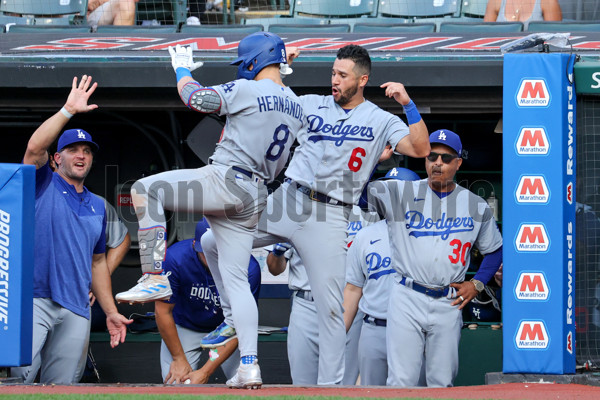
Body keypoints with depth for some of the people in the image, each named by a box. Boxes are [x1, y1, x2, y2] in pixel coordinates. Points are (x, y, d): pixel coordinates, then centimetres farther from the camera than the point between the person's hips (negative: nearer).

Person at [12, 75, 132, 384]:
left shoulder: (97, 206, 22)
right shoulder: (44, 185, 8)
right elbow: (34, 147, -13)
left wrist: (111, 311, 20)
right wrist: (69, 110, -14)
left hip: (76, 311, 5)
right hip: (33, 300, -5)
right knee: (18, 375, -22)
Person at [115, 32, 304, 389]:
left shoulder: (246, 90, -8)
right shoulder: (296, 105, 15)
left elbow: (194, 98, -2)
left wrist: (182, 69, 17)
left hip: (225, 182, -8)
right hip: (256, 196, 8)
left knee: (146, 188, -2)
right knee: (236, 279, 8)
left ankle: (155, 278, -9)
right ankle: (249, 366, -1)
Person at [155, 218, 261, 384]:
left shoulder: (249, 269, -30)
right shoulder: (175, 258, -31)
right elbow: (162, 311, -17)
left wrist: (206, 371, -26)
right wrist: (179, 359, -12)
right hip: (185, 328, 0)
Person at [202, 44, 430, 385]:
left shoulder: (380, 121, 4)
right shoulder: (311, 105, 13)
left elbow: (421, 149, -9)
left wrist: (408, 103, -16)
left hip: (329, 217, -3)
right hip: (285, 202, 4)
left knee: (331, 307, -4)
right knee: (213, 242, -4)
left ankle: (331, 386, 3)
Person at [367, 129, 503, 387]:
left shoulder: (476, 206, 10)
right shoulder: (400, 194, 4)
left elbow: (494, 250, 19)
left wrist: (477, 284, 7)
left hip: (448, 305, 2)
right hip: (407, 300, -2)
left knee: (442, 383, 4)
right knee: (401, 382, -9)